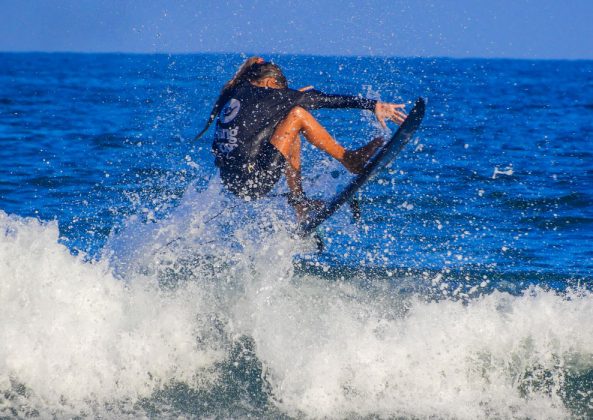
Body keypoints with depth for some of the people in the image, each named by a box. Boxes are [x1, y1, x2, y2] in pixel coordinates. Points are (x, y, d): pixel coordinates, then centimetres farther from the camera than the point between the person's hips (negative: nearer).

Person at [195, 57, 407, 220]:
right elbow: (321, 99, -3)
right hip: (251, 182, -8)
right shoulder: (262, 95, -5)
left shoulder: (233, 96, 15)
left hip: (231, 178, 9)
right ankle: (350, 160, 5)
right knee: (297, 115, -4)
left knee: (291, 133, 24)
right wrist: (373, 105, -3)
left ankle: (297, 197, 21)